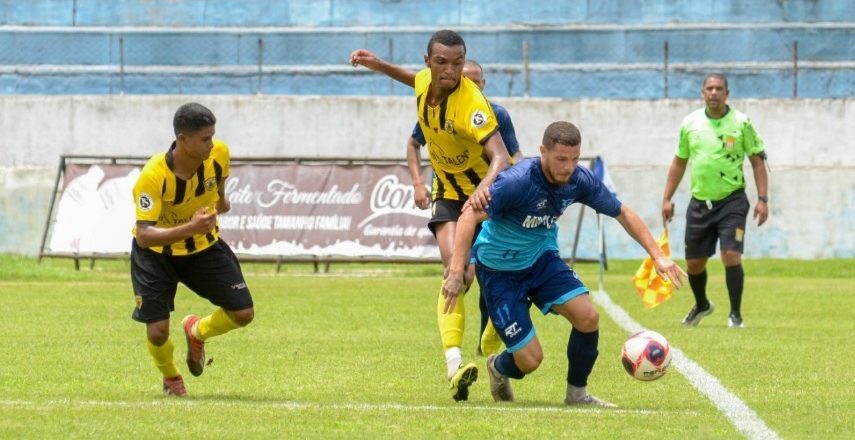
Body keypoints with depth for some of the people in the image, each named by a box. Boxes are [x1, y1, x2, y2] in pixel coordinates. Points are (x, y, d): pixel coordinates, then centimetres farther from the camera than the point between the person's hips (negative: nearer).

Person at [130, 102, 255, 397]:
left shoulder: (219, 154, -20)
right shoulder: (153, 176, -35)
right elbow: (144, 236, -38)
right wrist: (190, 228, -50)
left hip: (203, 246, 4)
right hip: (157, 251, -4)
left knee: (243, 313, -5)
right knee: (157, 331, -11)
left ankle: (197, 332, 29)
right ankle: (171, 378, 26)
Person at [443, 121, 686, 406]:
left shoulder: (579, 181, -13)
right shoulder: (517, 182, -30)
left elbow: (622, 213, 2)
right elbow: (470, 215, -31)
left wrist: (657, 255, -5)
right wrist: (457, 271, -40)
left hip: (542, 257, 5)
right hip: (500, 270, -5)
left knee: (587, 316, -17)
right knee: (530, 359, -9)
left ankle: (577, 393, 6)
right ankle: (499, 368, 30)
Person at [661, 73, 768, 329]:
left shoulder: (741, 123, -5)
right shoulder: (690, 123, 4)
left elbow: (757, 162, -1)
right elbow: (679, 163, 14)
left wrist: (763, 199, -9)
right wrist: (667, 199, 11)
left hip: (731, 201, -4)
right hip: (699, 202, 4)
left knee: (731, 255, -17)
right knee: (694, 263, 9)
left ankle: (735, 314, -3)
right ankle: (701, 305, 37)